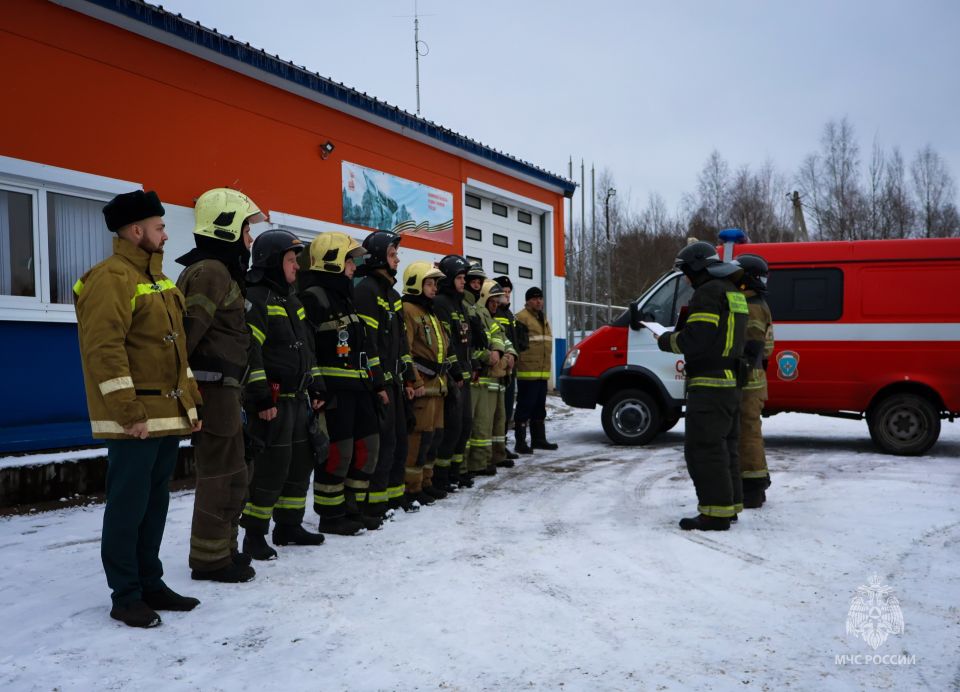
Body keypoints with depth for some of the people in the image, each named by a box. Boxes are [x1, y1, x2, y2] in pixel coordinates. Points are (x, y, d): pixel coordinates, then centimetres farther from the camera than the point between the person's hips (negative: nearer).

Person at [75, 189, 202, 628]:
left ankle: (150, 583, 25)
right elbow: (104, 349, -20)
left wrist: (190, 402, 16)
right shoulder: (111, 278, -12)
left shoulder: (156, 279, 18)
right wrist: (129, 412, -22)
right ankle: (125, 596, 10)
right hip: (135, 421, -9)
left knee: (155, 504, 15)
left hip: (167, 415, 9)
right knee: (128, 506, -1)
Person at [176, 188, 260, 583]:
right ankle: (210, 559, 8)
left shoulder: (221, 273, 19)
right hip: (214, 388, -10)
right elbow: (187, 331, -21)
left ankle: (222, 548, 28)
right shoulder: (212, 272, -14)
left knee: (231, 473, 17)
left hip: (221, 389, 10)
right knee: (220, 474, -2)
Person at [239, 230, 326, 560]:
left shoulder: (291, 300, 18)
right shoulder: (255, 298, -12)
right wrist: (262, 397, -23)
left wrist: (316, 386, 20)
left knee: (300, 463, 14)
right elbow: (249, 352, -20)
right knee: (272, 467, -7)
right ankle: (254, 535, 6)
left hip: (298, 398, 10)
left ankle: (289, 525, 27)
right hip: (272, 401, -10)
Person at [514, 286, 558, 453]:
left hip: (542, 373, 9)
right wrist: (519, 364, -22)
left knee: (539, 407, 15)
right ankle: (520, 442, -1)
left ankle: (539, 439, 25)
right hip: (527, 372, -9)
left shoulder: (543, 318, 21)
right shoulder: (521, 318, -10)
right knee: (525, 407, -6)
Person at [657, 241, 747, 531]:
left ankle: (716, 513, -6)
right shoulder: (733, 292, 18)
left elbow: (696, 339, -21)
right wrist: (678, 334, 15)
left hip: (709, 385, -10)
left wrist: (667, 340, -4)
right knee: (724, 447, 16)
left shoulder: (708, 292, -13)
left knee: (703, 449, -7)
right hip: (731, 382, 10)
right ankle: (730, 505, 22)